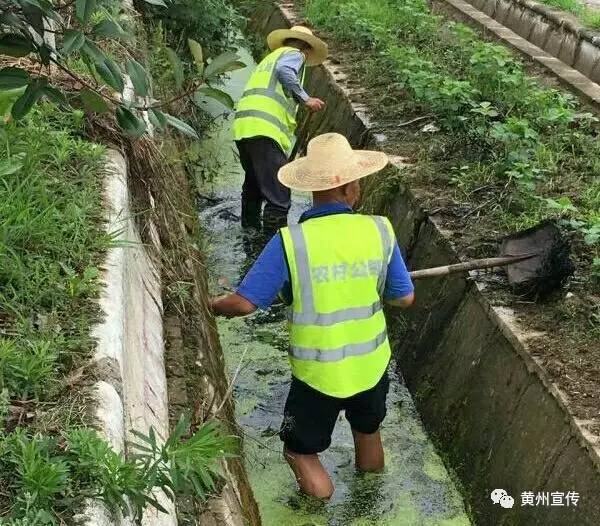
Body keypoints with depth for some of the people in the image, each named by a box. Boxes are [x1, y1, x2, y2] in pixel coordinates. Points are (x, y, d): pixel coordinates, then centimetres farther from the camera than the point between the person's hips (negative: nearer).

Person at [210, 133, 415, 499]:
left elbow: (244, 304, -19)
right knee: (369, 432, 31)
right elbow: (405, 298, -5)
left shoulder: (290, 241, -22)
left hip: (317, 373, -4)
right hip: (372, 366, 4)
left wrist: (213, 305, 2)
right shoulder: (380, 231, -14)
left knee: (302, 452, 18)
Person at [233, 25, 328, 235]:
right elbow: (284, 71, -13)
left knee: (253, 185, 26)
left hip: (242, 126, 9)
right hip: (264, 130, -9)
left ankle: (249, 230, 41)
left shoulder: (270, 57, 34)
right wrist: (306, 99, -9)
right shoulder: (294, 54, 10)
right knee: (278, 196, -11)